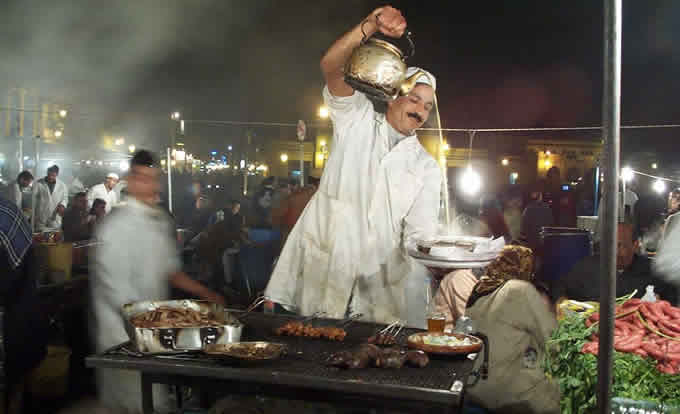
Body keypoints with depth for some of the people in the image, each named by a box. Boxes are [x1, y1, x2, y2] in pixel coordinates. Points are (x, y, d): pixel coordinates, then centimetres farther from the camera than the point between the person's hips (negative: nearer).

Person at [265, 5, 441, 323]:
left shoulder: (426, 168, 10)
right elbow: (331, 67, -8)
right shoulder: (358, 121, 8)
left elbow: (421, 235, -1)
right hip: (321, 270, -2)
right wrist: (370, 25, -23)